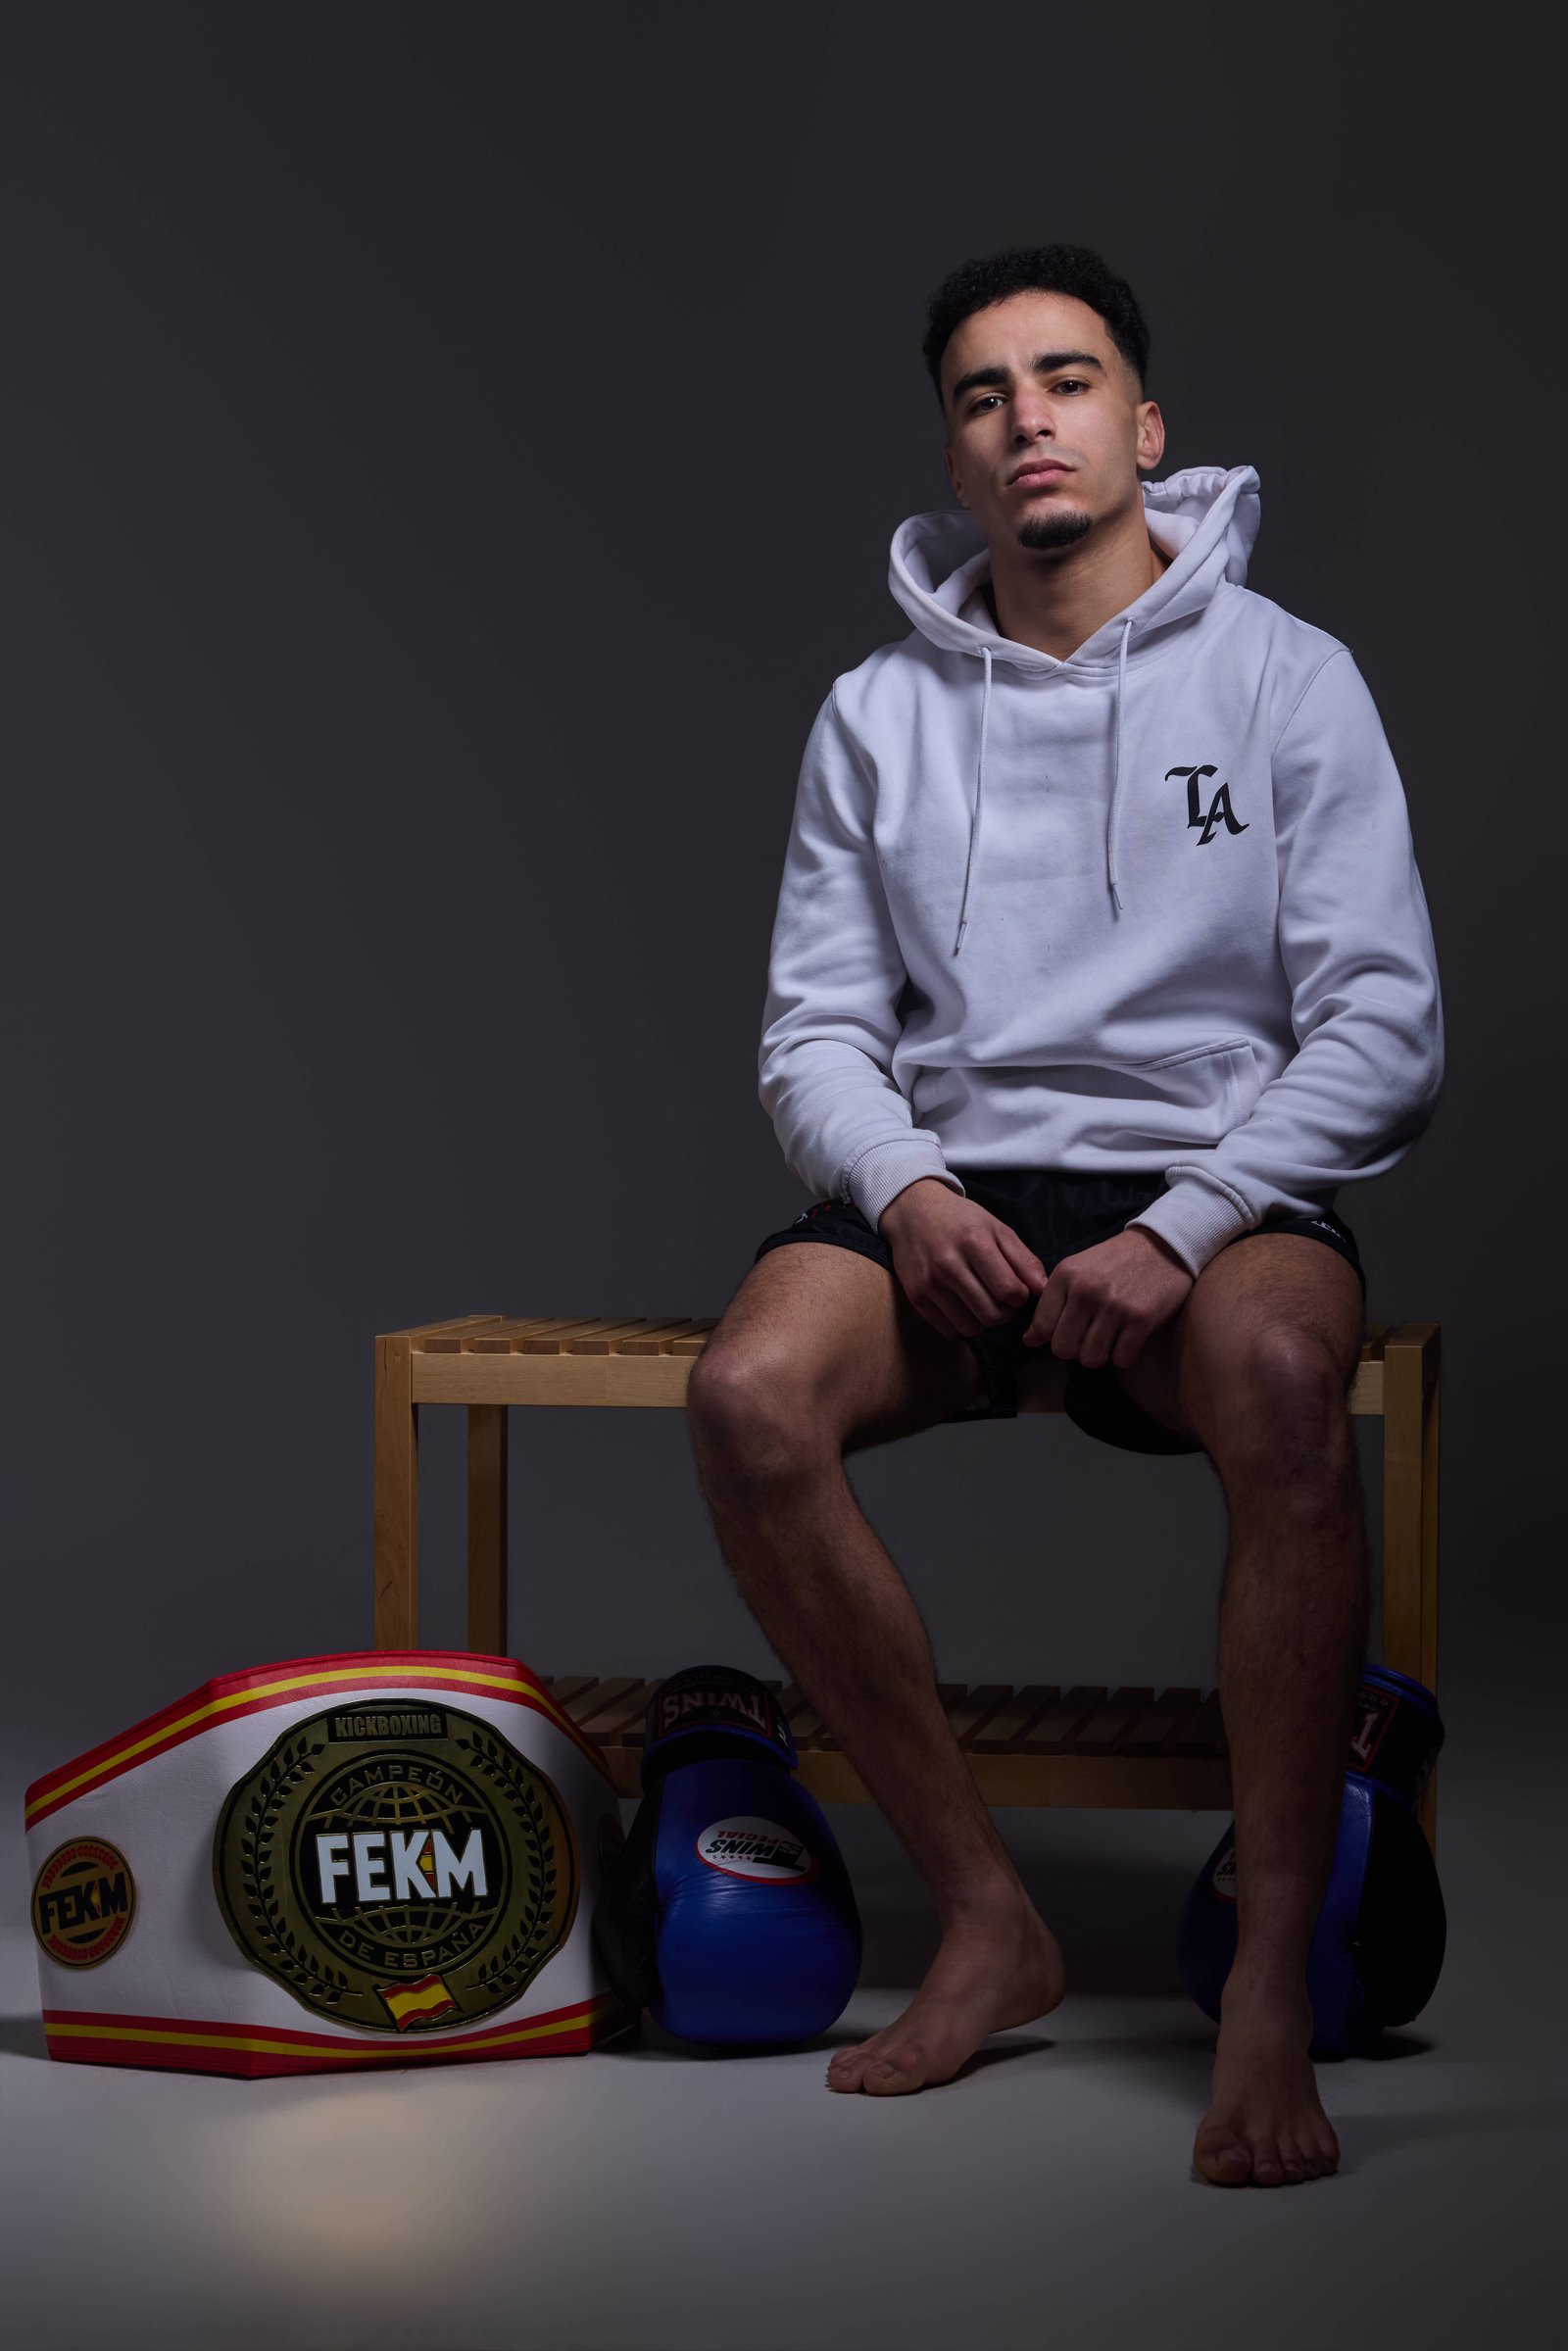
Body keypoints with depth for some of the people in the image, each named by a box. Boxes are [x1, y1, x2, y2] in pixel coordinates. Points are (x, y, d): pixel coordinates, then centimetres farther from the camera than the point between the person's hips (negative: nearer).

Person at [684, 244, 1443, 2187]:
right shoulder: (879, 712, 12)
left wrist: (1184, 1230, -17)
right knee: (748, 1401, -30)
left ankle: (1272, 1986, -29)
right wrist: (907, 1191, -13)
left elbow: (1384, 1027, -3)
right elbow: (815, 1028, 9)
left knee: (1281, 1381, -39)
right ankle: (988, 1920, -16)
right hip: (951, 1186, 3)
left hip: (1215, 1186, -2)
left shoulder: (1287, 680, 4)